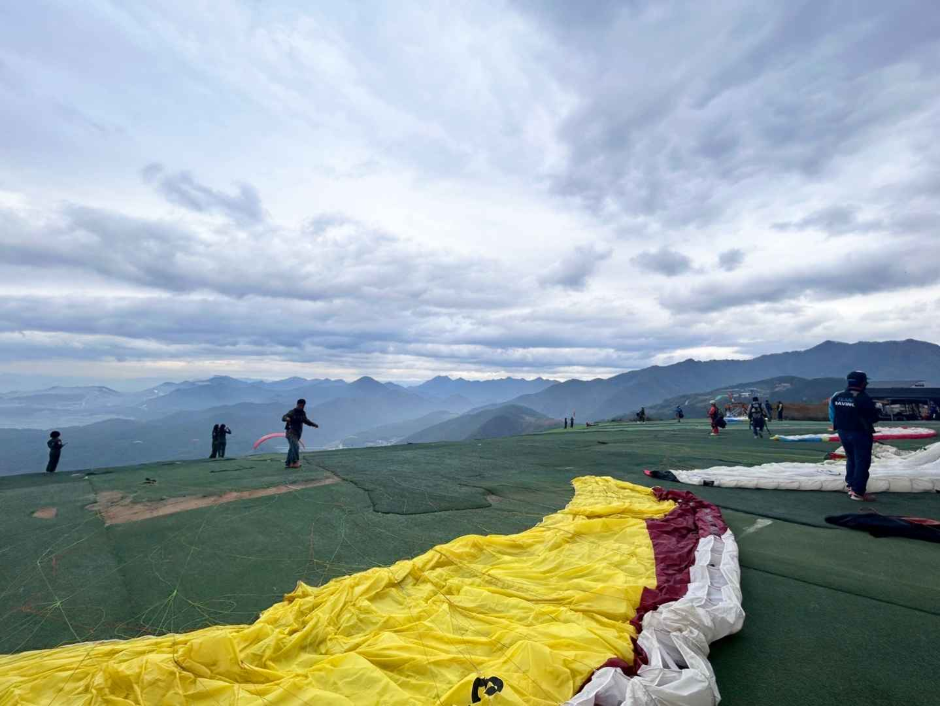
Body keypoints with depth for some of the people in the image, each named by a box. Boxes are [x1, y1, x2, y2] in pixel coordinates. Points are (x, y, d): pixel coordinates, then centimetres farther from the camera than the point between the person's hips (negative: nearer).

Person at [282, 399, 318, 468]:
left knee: (292, 448, 12)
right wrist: (286, 418, -50)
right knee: (295, 446, -22)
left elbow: (306, 421, 25)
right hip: (291, 432, -7)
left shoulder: (303, 413, 9)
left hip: (297, 434, 7)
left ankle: (287, 463, 19)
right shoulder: (292, 412, -12)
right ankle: (295, 462, -24)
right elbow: (283, 418, -26)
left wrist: (314, 424, 15)